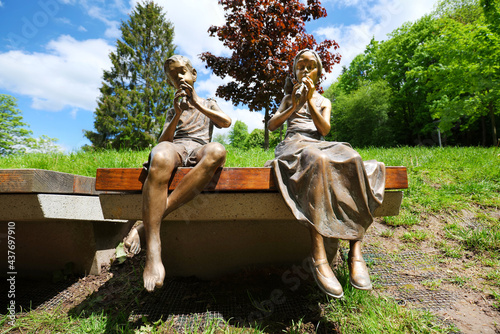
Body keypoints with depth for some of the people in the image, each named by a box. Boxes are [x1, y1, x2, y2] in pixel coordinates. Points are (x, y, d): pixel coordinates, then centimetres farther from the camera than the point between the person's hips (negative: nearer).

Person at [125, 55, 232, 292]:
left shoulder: (208, 104, 31)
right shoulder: (172, 110, 32)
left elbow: (226, 122, 8)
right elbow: (163, 141, 15)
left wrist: (197, 105, 0)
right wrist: (177, 115, 0)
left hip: (199, 148, 0)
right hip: (175, 148, 1)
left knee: (217, 151, -42)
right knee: (160, 158, -41)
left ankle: (146, 226, -43)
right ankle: (153, 251, -45)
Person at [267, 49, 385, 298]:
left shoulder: (324, 102, 26)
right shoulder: (289, 98, 27)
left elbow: (324, 129, 5)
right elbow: (271, 125, 11)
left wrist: (310, 100, -4)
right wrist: (293, 107, -2)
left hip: (318, 144, 2)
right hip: (293, 144, -2)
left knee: (352, 159, -34)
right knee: (316, 160, -41)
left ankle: (356, 252, -38)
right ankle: (318, 256, -48)